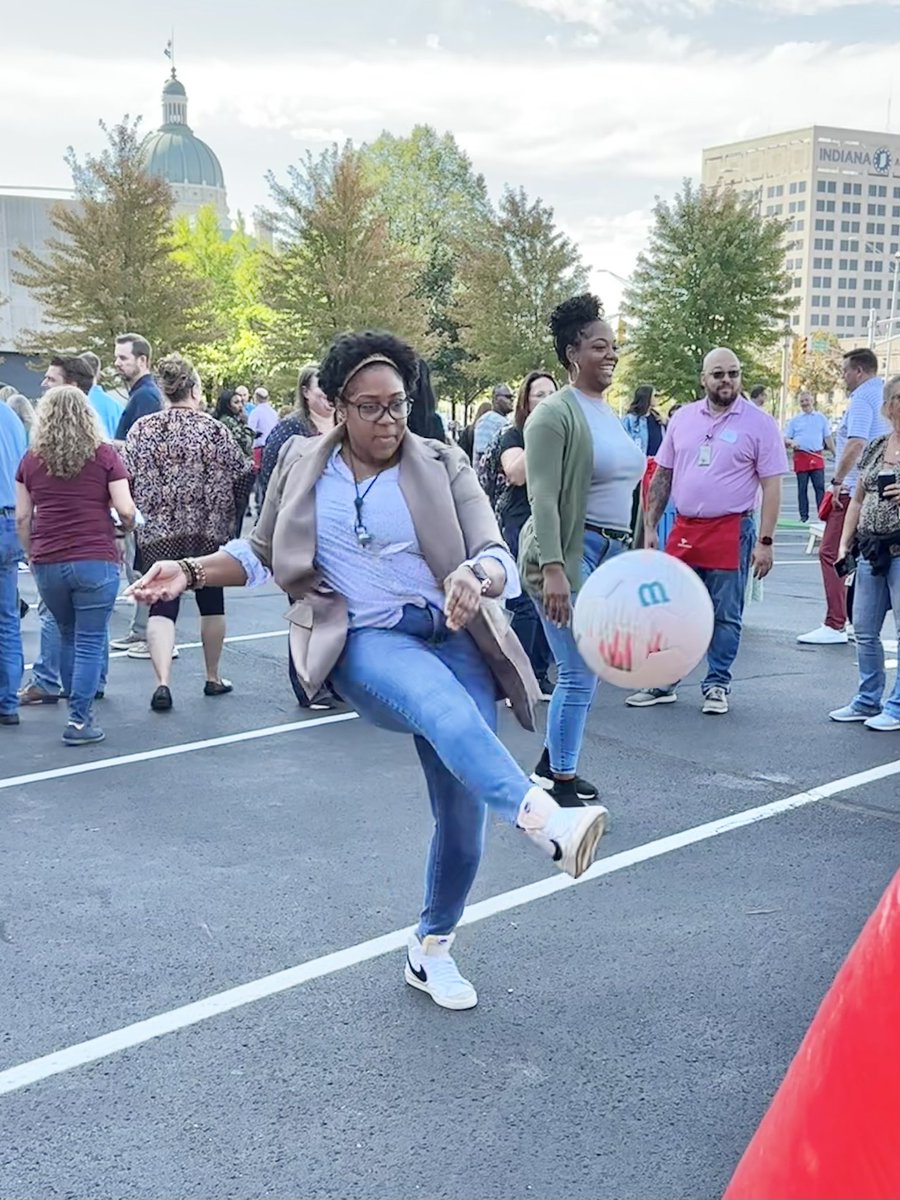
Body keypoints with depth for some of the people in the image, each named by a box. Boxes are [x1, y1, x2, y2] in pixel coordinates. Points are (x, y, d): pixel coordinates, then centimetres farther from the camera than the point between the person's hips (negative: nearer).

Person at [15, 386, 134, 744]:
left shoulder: (31, 459, 6)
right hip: (96, 560, -3)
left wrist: (32, 555, 19)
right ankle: (79, 719, -1)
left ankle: (77, 709, 28)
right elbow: (126, 511, -6)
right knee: (90, 641, 3)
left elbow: (22, 517, 6)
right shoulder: (104, 454, -2)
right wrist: (126, 528, 15)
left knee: (67, 636, 20)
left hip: (48, 564, 3)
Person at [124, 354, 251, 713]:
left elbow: (129, 479, 0)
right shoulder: (214, 429, -4)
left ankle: (163, 682, -16)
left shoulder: (142, 429, 0)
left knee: (162, 606, 1)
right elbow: (241, 475, 0)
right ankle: (213, 678, 26)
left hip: (158, 532, 1)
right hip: (209, 531, 0)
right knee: (211, 602, 15)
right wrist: (228, 513, 19)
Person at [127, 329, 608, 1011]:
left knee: (464, 810, -2)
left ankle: (432, 950, 22)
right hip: (363, 643, -1)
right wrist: (192, 572, 3)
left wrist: (476, 577, -33)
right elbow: (262, 554, 20)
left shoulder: (444, 466, 3)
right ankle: (544, 819, -60)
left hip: (454, 637, 1)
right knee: (442, 702, -37)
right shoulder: (303, 463, 9)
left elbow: (498, 558, -9)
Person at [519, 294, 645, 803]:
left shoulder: (609, 413, 15)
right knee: (579, 673, -6)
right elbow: (544, 498, -19)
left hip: (611, 551, 8)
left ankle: (554, 764, 27)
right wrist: (553, 570, -27)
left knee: (585, 670, 13)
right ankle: (562, 781, 6)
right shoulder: (556, 414, -11)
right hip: (570, 551, -8)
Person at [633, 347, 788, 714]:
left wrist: (765, 541, -11)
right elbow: (662, 476, 12)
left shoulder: (758, 423, -4)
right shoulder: (682, 418, 7)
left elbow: (771, 486, -5)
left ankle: (717, 686, 18)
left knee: (725, 616, 5)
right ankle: (663, 683, 19)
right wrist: (650, 527, 7)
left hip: (732, 531, -4)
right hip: (684, 529, 4)